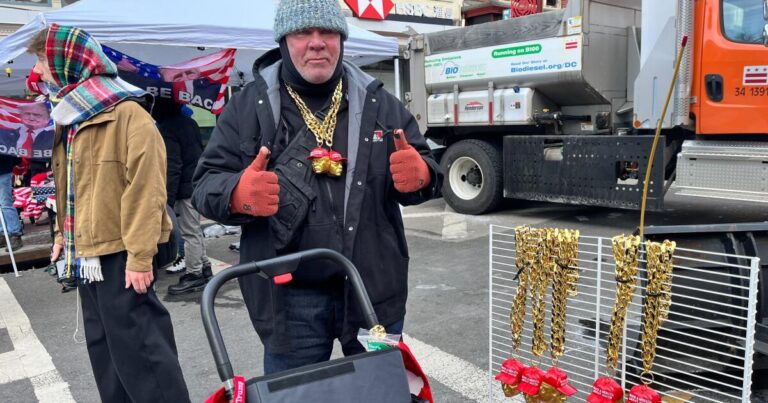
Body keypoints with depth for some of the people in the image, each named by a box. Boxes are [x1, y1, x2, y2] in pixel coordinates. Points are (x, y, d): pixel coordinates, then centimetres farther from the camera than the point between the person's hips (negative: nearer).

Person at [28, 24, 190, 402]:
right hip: (86, 255, 9)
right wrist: (64, 234, 18)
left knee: (137, 349, -2)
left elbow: (146, 187, -20)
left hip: (119, 255, -9)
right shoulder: (70, 115, 14)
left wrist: (140, 255, -21)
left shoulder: (126, 113, -15)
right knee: (103, 349, 18)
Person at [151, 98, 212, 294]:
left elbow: (172, 168, -19)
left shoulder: (166, 129, -14)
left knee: (189, 232, -3)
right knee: (195, 229, 18)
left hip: (186, 189, -9)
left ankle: (194, 274, 3)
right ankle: (204, 267, 26)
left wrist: (168, 199, -17)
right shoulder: (190, 123, 11)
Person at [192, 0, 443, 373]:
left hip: (374, 287, 2)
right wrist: (239, 194, -27)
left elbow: (424, 168, 9)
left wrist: (419, 174, -17)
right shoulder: (249, 106, -2)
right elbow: (206, 184, -3)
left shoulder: (378, 103, 4)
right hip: (290, 296, -1)